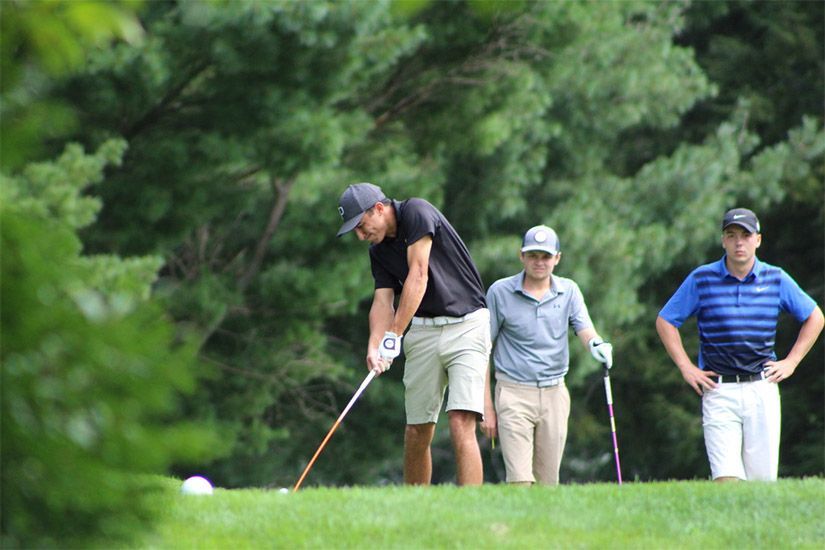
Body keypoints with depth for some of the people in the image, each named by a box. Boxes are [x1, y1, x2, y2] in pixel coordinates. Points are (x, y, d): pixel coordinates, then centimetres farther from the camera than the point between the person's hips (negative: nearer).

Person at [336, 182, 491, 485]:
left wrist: (394, 335, -22)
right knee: (417, 431, 7)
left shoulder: (417, 212, -12)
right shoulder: (379, 251, 10)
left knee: (461, 425, -18)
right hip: (424, 329, 7)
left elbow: (418, 276, -19)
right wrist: (374, 346, -19)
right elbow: (383, 301, 1)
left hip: (466, 325, -7)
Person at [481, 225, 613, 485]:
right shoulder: (500, 292, -1)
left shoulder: (568, 291, 7)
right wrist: (487, 406, -3)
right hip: (514, 393, -3)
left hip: (555, 395, 3)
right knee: (520, 481, -15)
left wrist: (597, 344, -32)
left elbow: (584, 330, -5)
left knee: (548, 483, 4)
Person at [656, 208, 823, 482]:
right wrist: (686, 367, 2)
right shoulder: (702, 279, 1)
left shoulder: (776, 279, 5)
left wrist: (791, 362, 9)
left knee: (762, 479, 0)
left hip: (762, 389, 2)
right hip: (719, 392, -2)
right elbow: (665, 321, 9)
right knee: (726, 480, -12)